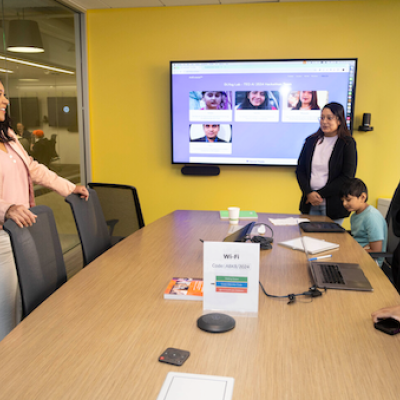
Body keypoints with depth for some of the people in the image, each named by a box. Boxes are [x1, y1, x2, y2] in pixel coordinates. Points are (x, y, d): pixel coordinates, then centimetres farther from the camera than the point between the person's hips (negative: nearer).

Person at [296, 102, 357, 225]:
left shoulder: (347, 143, -3)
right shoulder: (311, 141, 9)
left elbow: (347, 177, -8)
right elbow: (300, 170, 7)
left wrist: (320, 194, -12)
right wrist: (309, 193, -9)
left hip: (333, 205, -3)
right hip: (310, 203, 3)